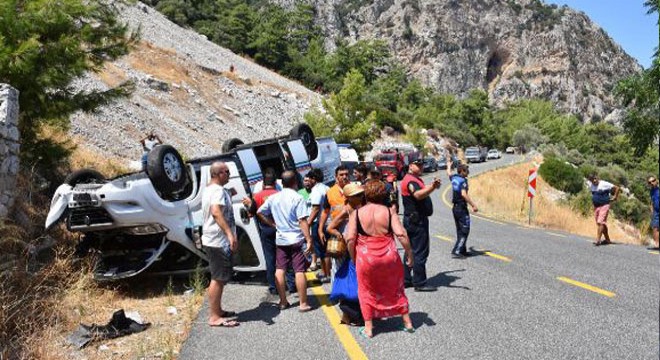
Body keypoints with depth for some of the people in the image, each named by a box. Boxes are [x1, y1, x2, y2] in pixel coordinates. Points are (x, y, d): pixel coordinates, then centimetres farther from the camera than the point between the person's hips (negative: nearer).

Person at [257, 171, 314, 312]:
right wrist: (309, 240, -16)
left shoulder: (273, 198, 4)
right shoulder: (297, 198, -12)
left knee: (280, 270, 11)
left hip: (280, 239, 5)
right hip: (296, 239, -5)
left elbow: (259, 213, 11)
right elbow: (302, 221, -17)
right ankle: (303, 304, 2)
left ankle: (283, 302, 18)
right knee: (299, 271, -1)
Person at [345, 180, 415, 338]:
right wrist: (409, 253, -1)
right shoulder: (389, 211, -4)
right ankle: (407, 322, 30)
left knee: (367, 291, 18)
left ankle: (368, 328, 23)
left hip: (366, 258, -1)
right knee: (396, 288, 20)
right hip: (389, 256, 1)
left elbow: (350, 239, -10)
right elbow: (401, 234, -12)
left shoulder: (356, 213, -5)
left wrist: (353, 257, 4)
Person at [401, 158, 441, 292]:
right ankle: (420, 283, -4)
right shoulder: (410, 180, -16)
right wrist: (432, 187, -48)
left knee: (411, 250, 14)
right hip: (416, 220, -11)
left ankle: (406, 279, 21)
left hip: (412, 220, 11)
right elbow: (418, 195, -36)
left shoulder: (416, 179, 18)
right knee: (420, 252, -8)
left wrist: (433, 186, 26)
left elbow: (423, 191, 38)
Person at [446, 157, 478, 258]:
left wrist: (449, 164, 50)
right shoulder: (463, 180, -15)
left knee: (460, 230, 17)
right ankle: (456, 252, -11)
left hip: (455, 207, 9)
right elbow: (464, 194, -28)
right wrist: (473, 205, -25)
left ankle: (463, 250, 24)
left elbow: (448, 173, 31)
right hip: (462, 208, -9)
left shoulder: (453, 178, 7)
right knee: (464, 231, -5)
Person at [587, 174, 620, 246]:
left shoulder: (604, 184, -13)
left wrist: (615, 197, -6)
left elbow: (617, 188, -9)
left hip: (604, 206, -7)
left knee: (601, 222, -16)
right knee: (601, 224, 12)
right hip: (596, 206, 7)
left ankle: (598, 240, -20)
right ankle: (607, 239, 24)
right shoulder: (591, 185, 5)